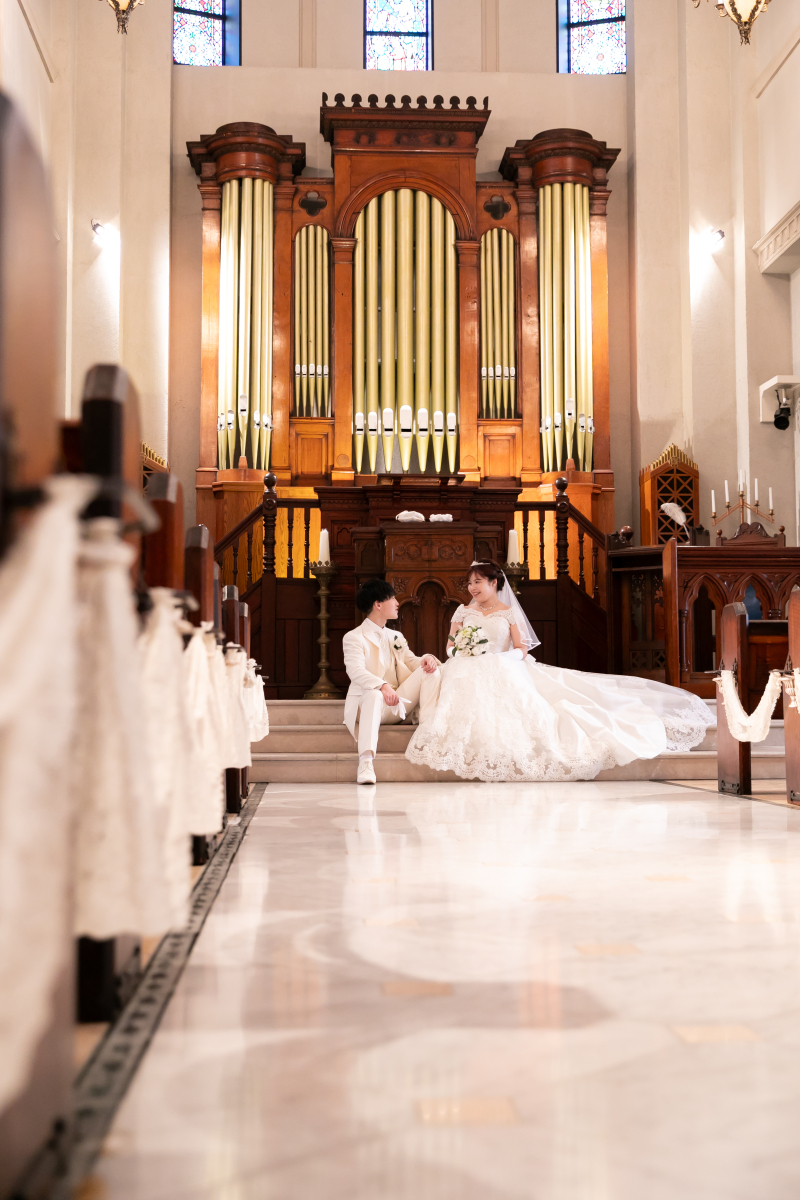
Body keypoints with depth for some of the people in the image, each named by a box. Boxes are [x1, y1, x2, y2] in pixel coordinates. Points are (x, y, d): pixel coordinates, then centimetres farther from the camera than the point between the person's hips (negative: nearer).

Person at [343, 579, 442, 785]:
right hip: (368, 700, -6)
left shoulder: (395, 637, 21)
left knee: (431, 670, -8)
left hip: (399, 705, 7)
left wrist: (426, 660, -13)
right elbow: (356, 672, -20)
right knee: (374, 695, -42)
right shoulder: (354, 638, -5)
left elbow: (411, 662, 12)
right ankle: (366, 761, -53)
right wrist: (383, 686, -38)